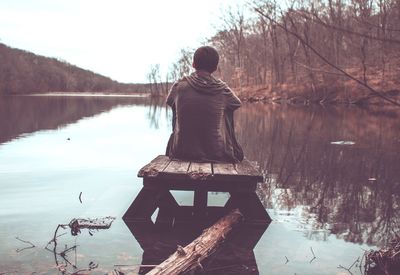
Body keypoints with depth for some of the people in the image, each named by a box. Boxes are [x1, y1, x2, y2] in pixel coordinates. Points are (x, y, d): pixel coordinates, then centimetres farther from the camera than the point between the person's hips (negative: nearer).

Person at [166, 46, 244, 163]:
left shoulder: (179, 86, -7)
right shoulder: (223, 90, -7)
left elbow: (169, 101, 14)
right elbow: (237, 104, 12)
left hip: (181, 153, 1)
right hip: (215, 154, -1)